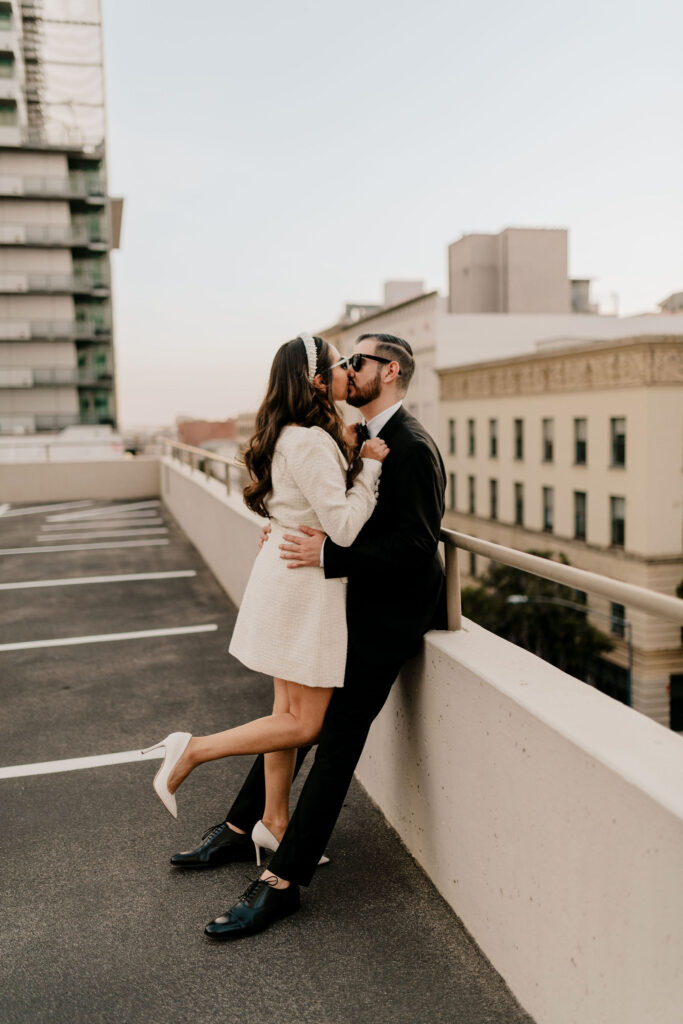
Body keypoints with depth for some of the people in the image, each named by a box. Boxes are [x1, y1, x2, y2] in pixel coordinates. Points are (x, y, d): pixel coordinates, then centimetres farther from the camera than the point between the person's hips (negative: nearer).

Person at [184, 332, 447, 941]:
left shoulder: (411, 448, -18)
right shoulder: (364, 438, 12)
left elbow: (413, 544, -25)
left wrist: (328, 554, -29)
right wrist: (295, 534, 3)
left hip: (388, 616, -9)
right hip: (356, 607, 9)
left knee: (337, 737, -6)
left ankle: (283, 880, 2)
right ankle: (240, 830, 28)